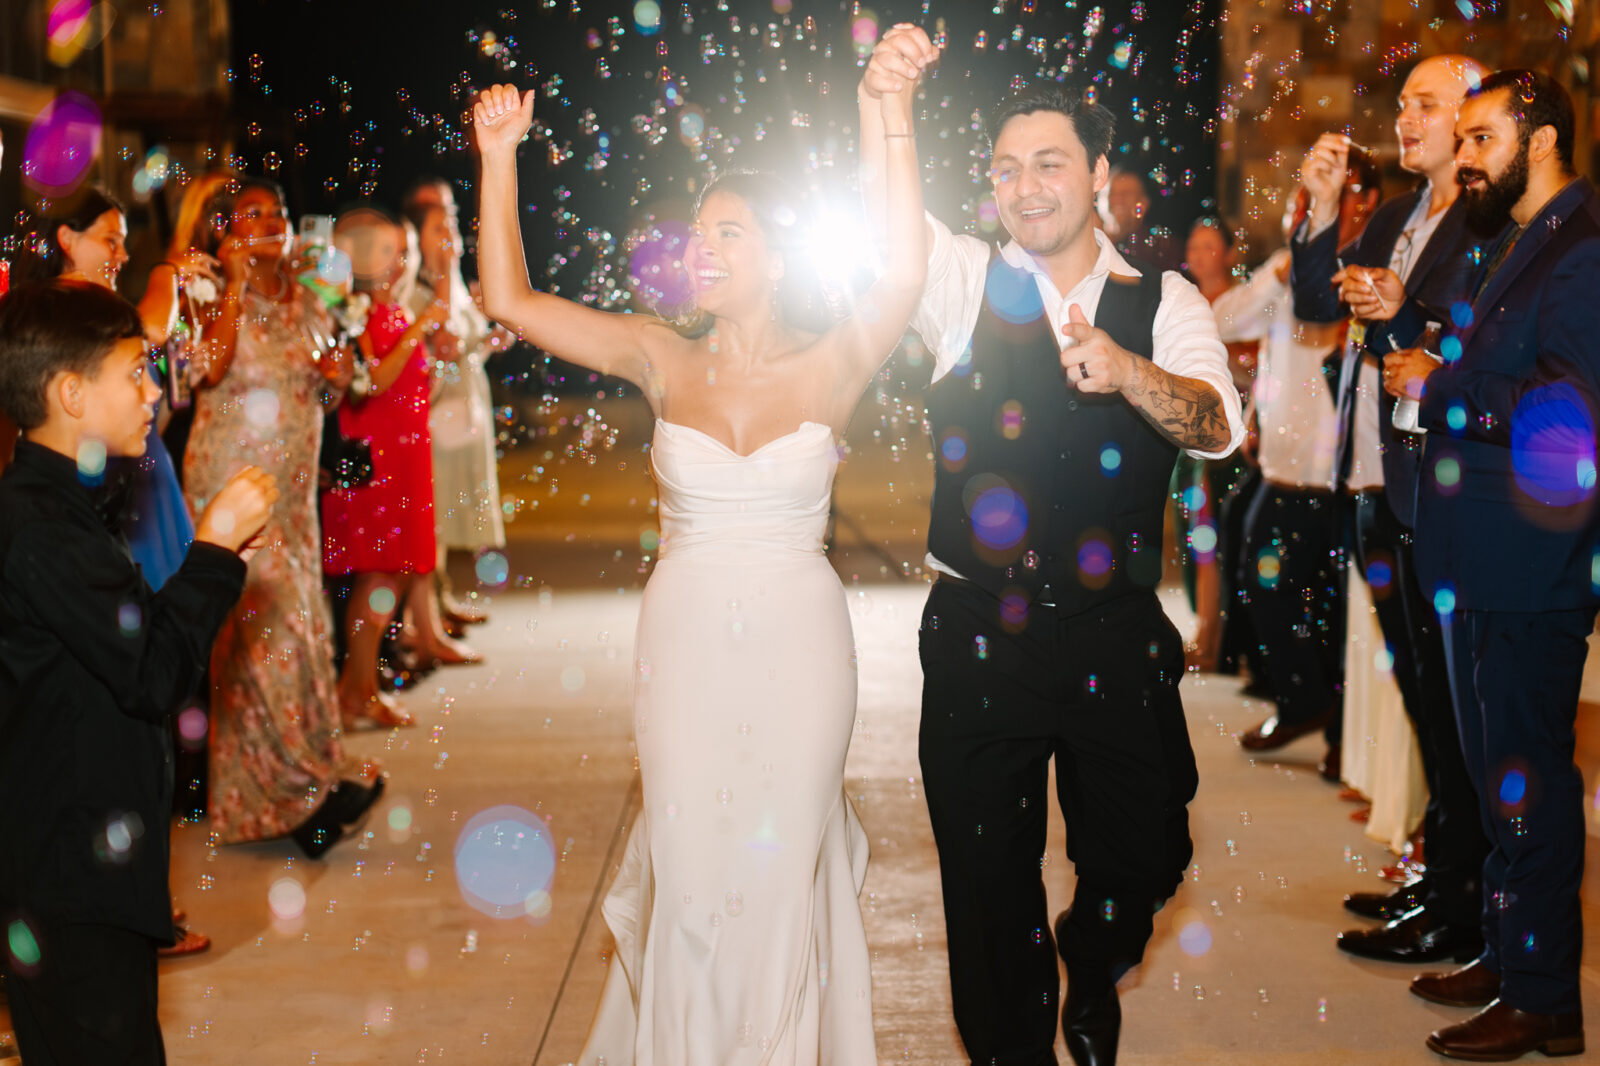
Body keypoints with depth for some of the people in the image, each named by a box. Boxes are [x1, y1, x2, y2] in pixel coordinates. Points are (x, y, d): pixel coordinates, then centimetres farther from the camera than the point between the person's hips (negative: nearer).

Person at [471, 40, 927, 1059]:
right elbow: (510, 300, -6)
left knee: (783, 864, 10)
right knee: (688, 866, 8)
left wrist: (896, 121, -32)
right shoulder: (666, 361, -1)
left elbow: (906, 275, -25)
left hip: (800, 641, -1)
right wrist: (499, 157, -11)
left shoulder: (829, 367, -6)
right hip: (685, 639, 1)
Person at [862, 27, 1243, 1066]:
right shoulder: (967, 281, 2)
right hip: (979, 639, 0)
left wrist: (1128, 374, -35)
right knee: (989, 879, 9)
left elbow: (1217, 426, -15)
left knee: (1144, 857, 11)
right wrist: (879, 97, -33)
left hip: (1118, 641, 1)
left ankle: (1092, 975, 44)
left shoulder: (1164, 305, 1)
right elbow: (889, 219, -16)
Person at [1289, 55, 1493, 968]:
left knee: (1453, 703, -1)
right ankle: (1438, 873, 30)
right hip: (1378, 486, 9)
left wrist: (1404, 313, -23)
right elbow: (1318, 303, 12)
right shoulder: (1395, 215, 15)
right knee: (1422, 690, 17)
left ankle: (1461, 909, 9)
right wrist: (1322, 207, 1)